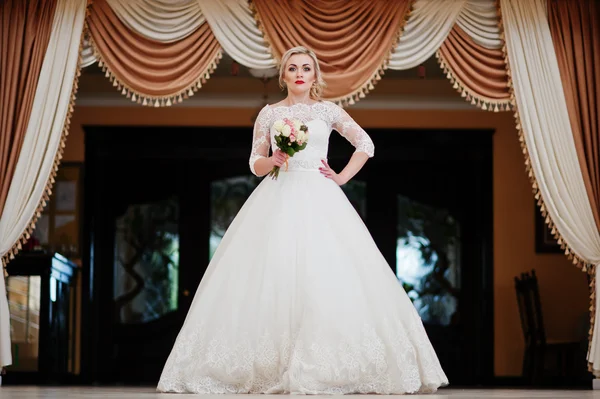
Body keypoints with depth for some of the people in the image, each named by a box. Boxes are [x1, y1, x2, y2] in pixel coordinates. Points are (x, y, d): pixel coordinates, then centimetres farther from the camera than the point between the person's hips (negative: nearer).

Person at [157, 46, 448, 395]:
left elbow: (366, 145, 12)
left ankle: (326, 365, -5)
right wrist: (273, 160, -10)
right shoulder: (269, 114, 10)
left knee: (327, 275, -11)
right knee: (273, 274, -9)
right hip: (278, 201, 0)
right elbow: (255, 164, 9)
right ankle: (272, 369, -6)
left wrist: (342, 177, 4)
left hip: (319, 200, 0)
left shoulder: (328, 111, 10)